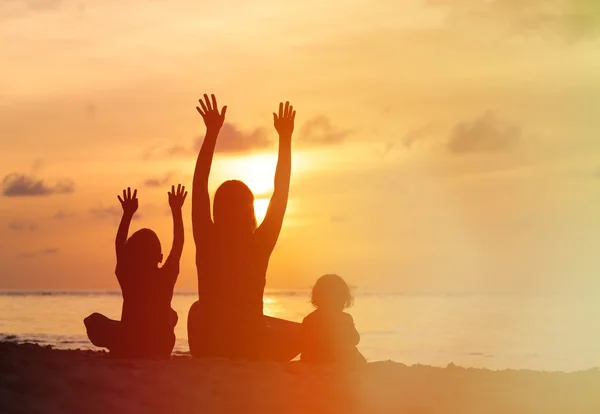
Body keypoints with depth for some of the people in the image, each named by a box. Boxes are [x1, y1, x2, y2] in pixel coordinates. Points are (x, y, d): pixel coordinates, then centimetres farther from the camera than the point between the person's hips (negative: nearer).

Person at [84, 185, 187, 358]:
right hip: (162, 348, 1)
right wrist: (176, 210, 8)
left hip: (127, 348, -1)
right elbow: (178, 244, 1)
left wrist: (128, 213, 10)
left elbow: (119, 245, 5)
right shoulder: (165, 278, -12)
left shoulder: (127, 278, -11)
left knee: (95, 320, 21)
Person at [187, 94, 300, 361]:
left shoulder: (207, 242, -11)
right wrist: (285, 139, -2)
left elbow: (199, 185, -5)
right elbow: (281, 193, -7)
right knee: (300, 333, 26)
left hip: (206, 349, 2)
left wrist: (212, 133, -3)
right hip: (252, 349, -1)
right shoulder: (259, 246, -15)